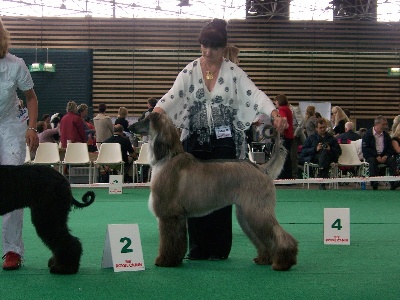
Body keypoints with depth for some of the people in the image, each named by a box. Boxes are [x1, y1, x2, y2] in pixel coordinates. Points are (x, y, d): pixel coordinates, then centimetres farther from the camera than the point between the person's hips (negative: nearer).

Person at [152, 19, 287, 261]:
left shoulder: (233, 72, -1)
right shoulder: (190, 71, 2)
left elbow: (255, 94, -12)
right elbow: (173, 96, -10)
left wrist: (275, 114, -29)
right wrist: (155, 113, -30)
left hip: (224, 141, -1)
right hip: (195, 140, 1)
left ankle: (219, 249, 11)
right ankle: (198, 248, 13)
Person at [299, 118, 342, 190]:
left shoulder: (331, 138, 27)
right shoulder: (311, 138, 25)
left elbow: (339, 152, 17)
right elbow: (303, 151, 10)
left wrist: (330, 149, -3)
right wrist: (315, 149, -4)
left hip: (329, 158, 0)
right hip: (314, 158, 0)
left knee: (324, 151, -35)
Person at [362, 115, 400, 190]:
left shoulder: (386, 135, 11)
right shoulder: (368, 134, -4)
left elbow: (390, 148, 11)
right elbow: (365, 149, -11)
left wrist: (385, 156, -10)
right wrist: (376, 156, -19)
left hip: (383, 156, 3)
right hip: (371, 156, -3)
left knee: (392, 160, -25)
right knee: (372, 161, -36)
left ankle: (394, 182, -34)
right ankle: (374, 182, -44)